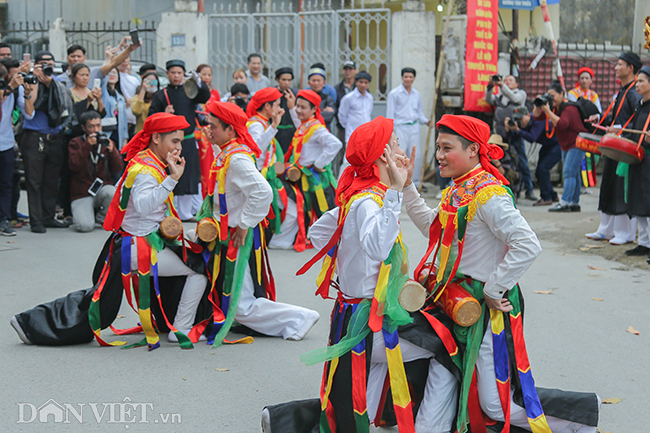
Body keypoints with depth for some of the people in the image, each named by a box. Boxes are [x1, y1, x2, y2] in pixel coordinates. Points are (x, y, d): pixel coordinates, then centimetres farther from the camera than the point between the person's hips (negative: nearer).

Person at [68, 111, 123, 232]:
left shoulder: (107, 142, 10)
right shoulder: (76, 143, 2)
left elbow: (118, 168, 1)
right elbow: (74, 165, -15)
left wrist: (112, 151, -17)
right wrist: (87, 146, -22)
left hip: (103, 187, 2)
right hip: (82, 194, -2)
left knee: (113, 193, -35)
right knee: (85, 226, -25)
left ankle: (102, 218, -2)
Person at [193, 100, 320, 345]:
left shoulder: (237, 159, -22)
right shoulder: (225, 154, 8)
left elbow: (263, 192, -33)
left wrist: (244, 225, -23)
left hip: (238, 239, -10)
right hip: (226, 235, 10)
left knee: (240, 306, -5)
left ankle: (299, 319, 4)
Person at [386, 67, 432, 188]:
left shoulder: (417, 94, 13)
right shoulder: (394, 93, -2)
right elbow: (390, 114, -3)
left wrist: (425, 121, 2)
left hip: (414, 127, 5)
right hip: (400, 128, -5)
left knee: (417, 156, 5)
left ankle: (415, 182, 16)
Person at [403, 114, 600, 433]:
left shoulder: (487, 195, -22)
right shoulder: (459, 189, 7)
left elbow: (528, 246, -30)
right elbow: (432, 227, 21)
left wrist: (493, 289, -22)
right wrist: (407, 187, 13)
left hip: (488, 308, -9)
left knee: (494, 405, -4)